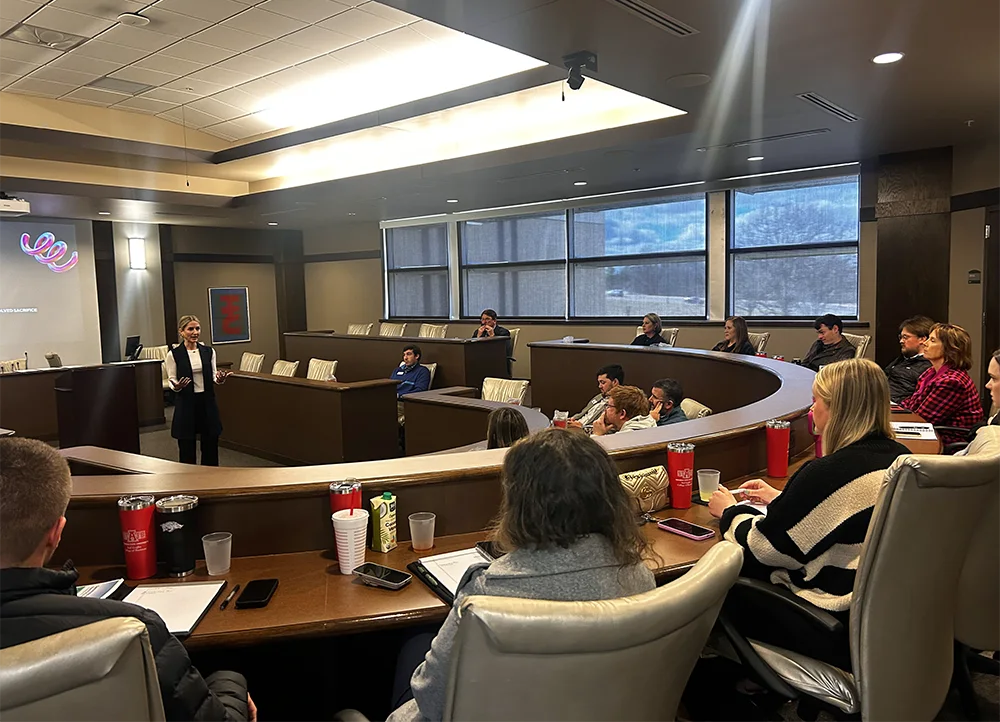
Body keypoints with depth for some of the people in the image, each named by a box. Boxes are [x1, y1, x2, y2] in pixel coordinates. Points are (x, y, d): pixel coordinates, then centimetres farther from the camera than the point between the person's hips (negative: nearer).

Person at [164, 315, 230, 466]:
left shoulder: (209, 351, 5)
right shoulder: (174, 354, -6)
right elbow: (172, 380, -1)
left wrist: (220, 379, -10)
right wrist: (177, 386, -23)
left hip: (207, 402, 3)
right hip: (186, 404, -3)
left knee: (210, 446, 9)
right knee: (187, 449, 4)